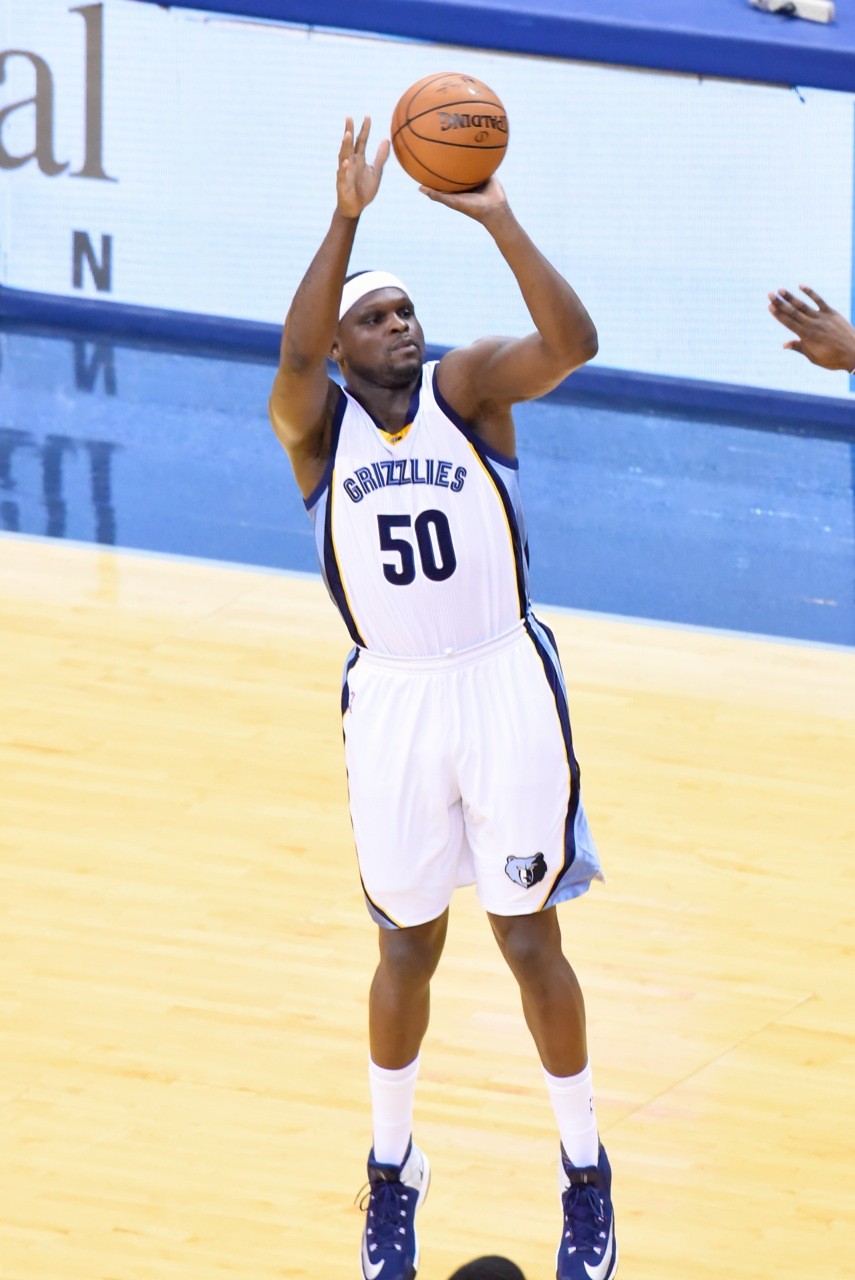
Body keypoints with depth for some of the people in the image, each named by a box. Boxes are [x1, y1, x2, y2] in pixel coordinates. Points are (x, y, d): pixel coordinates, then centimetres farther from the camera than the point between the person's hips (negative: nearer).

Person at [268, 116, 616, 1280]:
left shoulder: (466, 387, 0)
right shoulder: (316, 422, 0)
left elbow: (572, 343, -19)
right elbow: (295, 359, -24)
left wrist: (500, 223, -29)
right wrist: (349, 215, -32)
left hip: (506, 684, -1)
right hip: (393, 700, 1)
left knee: (531, 938, 2)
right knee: (409, 945, 10)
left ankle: (586, 1172, 17)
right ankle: (392, 1171, 28)